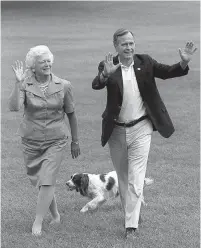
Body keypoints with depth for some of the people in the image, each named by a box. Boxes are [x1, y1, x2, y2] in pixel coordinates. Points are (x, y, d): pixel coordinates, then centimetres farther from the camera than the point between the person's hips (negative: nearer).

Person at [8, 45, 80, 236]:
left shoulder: (63, 86, -5)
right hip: (31, 140, 2)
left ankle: (37, 223, -3)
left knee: (47, 181, -11)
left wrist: (75, 141, 10)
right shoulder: (25, 85, -8)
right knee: (37, 181, 13)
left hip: (56, 141, -1)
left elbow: (71, 114, 5)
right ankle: (55, 215, 34)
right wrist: (18, 82, -28)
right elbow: (14, 107, -25)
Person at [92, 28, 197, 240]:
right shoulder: (108, 66, -9)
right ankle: (130, 212, 37)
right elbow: (96, 85, -24)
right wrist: (106, 74, -45)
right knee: (122, 177, 16)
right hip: (116, 130, 1)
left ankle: (131, 225, -3)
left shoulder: (145, 62, -4)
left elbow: (167, 72, -2)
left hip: (140, 129, -1)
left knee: (136, 178, -6)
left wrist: (184, 62, -21)